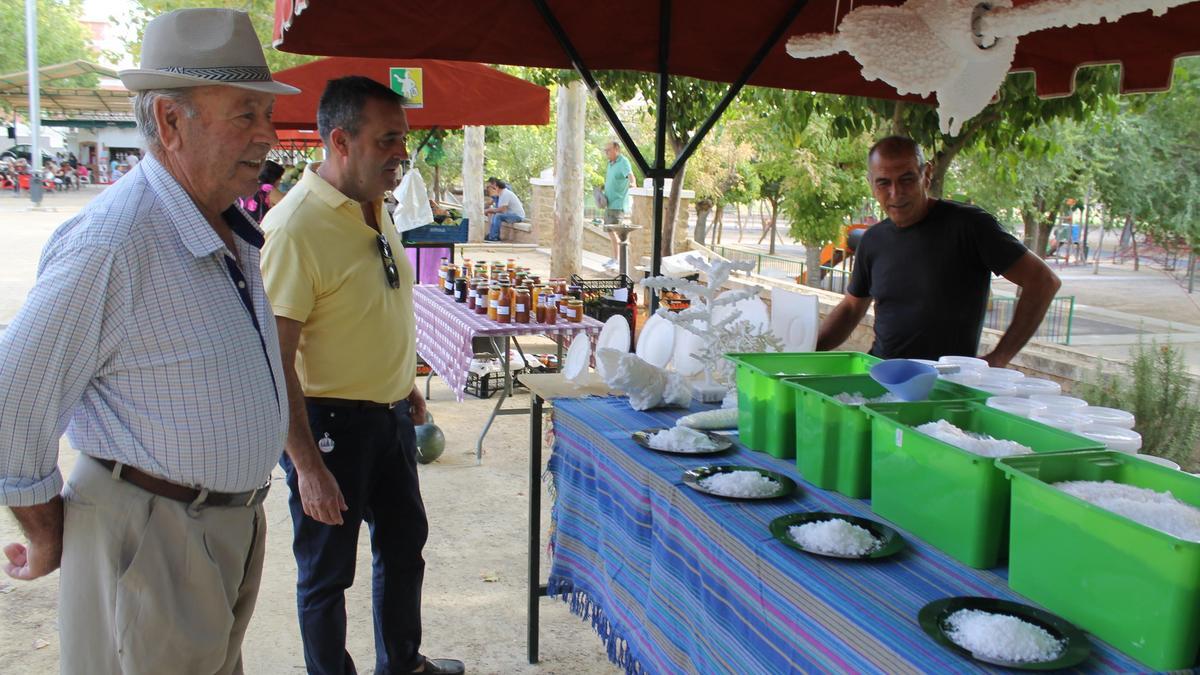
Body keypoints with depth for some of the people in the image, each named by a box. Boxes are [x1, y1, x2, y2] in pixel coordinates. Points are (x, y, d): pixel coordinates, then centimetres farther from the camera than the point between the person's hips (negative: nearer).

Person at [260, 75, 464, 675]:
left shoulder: (374, 208, 4)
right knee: (326, 571, 10)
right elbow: (275, 362, -25)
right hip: (330, 423, -9)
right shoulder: (296, 227, -23)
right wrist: (307, 465, -26)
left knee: (404, 543, 23)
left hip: (390, 416, 9)